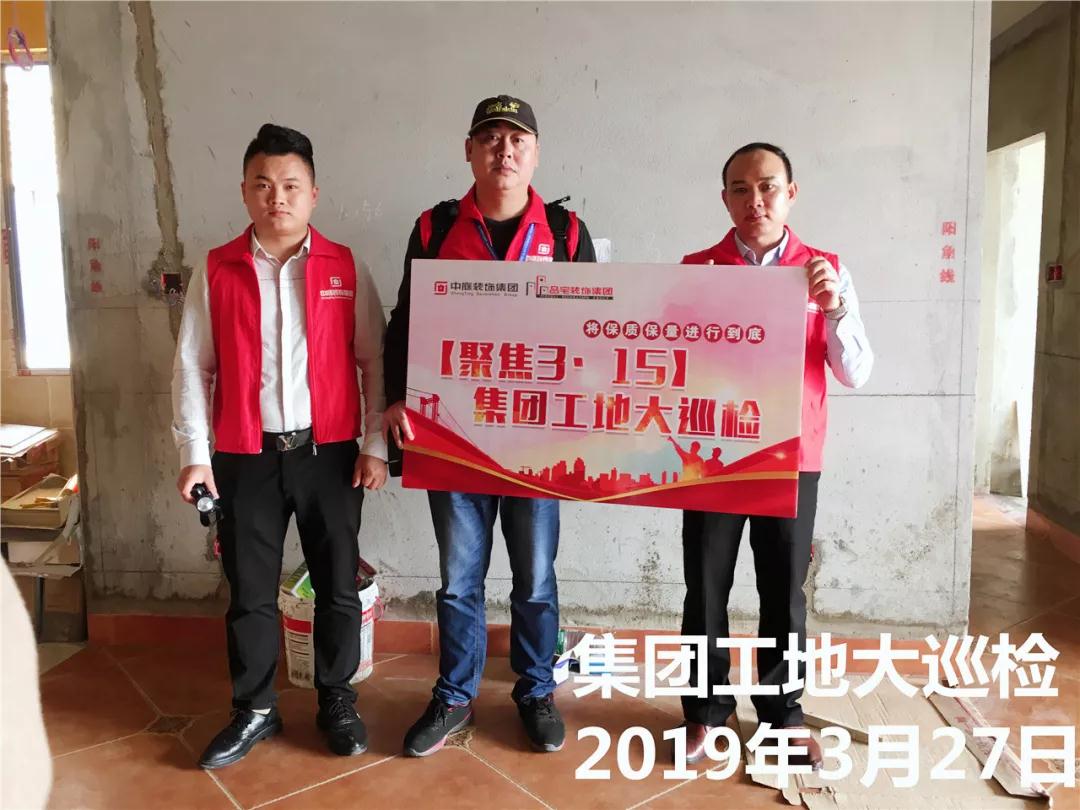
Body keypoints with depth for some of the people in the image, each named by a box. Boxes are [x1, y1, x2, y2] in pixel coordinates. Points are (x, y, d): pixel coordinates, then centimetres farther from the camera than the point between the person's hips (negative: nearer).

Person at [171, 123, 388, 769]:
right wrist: (195, 453, -1)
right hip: (245, 458, 1)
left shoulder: (346, 269, 0)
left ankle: (338, 702, 29)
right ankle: (255, 710, 30)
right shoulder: (216, 272, 2)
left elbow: (374, 361, 0)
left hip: (330, 453, 0)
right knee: (250, 591, 11)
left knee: (338, 585, 9)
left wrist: (375, 445, -4)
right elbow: (193, 367, 3)